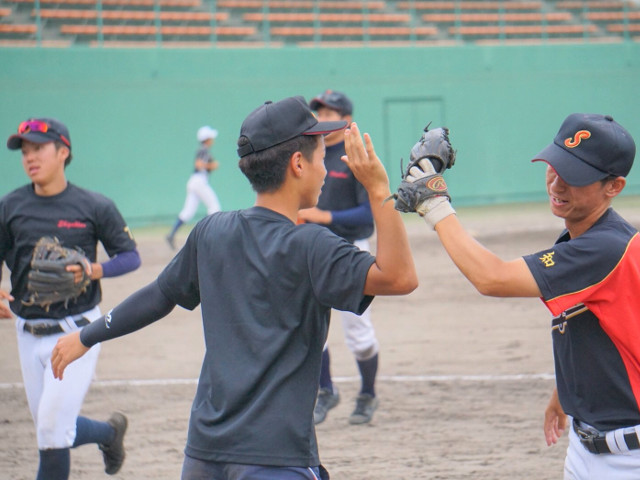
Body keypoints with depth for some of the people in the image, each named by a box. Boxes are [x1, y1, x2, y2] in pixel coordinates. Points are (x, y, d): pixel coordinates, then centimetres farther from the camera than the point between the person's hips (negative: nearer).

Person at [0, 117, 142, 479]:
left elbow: (131, 256, -1)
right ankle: (110, 432, 39)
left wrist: (93, 270, -21)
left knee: (53, 425, -15)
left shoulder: (95, 207, -6)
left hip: (78, 330, -4)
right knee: (51, 430, 13)